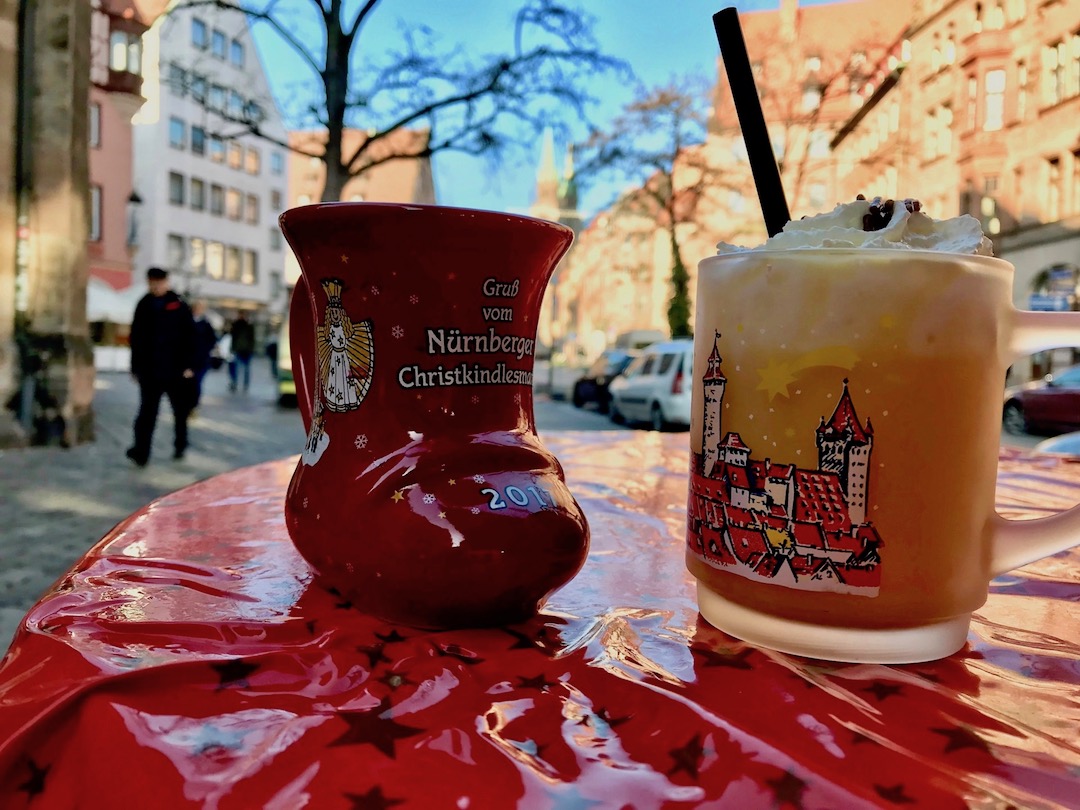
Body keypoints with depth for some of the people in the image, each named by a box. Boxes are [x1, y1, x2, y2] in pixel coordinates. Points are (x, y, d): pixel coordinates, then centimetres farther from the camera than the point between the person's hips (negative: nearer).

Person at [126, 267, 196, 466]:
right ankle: (141, 452, -6)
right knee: (147, 411, -4)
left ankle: (180, 445, 28)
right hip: (150, 369, 1)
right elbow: (136, 339, 9)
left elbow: (189, 337, -4)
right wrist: (136, 367, 6)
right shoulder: (143, 306, 6)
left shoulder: (178, 305, -1)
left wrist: (188, 365, -9)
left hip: (175, 369, -1)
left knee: (180, 411, 12)